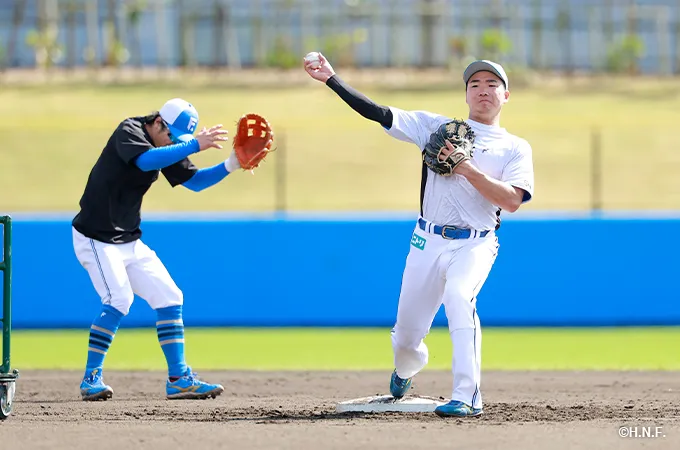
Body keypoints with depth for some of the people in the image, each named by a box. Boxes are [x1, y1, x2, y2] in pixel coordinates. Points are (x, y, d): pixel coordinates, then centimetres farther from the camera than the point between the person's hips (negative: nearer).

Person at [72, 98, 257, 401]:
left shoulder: (168, 147, 7)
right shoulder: (129, 131, -17)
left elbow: (193, 181, 12)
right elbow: (145, 160, -36)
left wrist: (230, 166, -3)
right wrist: (194, 146, -40)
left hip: (129, 242, 9)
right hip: (95, 237, -9)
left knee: (168, 297, 4)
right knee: (118, 298, -23)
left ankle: (178, 380, 8)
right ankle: (91, 379, -12)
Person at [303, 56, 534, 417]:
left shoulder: (516, 149, 5)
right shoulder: (437, 127, 9)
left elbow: (512, 201, -11)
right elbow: (380, 114, 2)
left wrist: (467, 169, -18)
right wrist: (332, 80, -6)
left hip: (474, 245, -3)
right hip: (427, 242, 3)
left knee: (458, 295, -34)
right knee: (405, 337, 6)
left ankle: (467, 398, -34)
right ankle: (405, 370, 46)